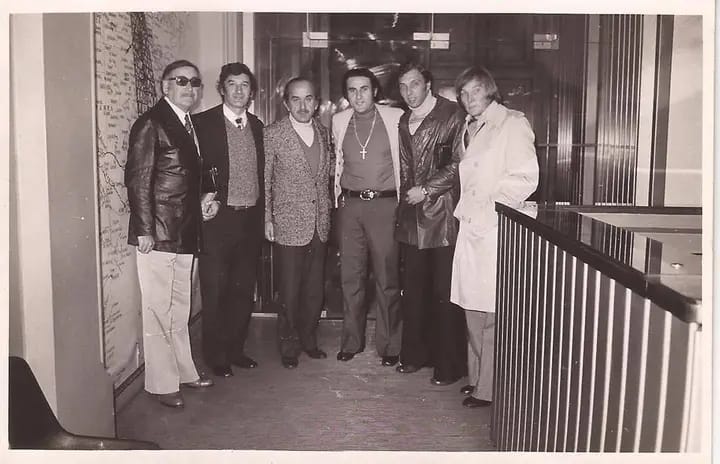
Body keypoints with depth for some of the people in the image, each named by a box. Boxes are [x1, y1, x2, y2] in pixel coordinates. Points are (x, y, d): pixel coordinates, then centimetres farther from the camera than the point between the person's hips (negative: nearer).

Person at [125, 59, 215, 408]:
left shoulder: (189, 124, 15)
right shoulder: (151, 123, -10)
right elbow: (138, 179, -15)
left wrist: (202, 201, 7)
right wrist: (144, 230, -18)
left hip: (185, 233, 8)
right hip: (158, 234, -8)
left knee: (180, 308, 18)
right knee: (159, 310, 1)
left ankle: (183, 370, 31)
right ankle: (161, 383, 13)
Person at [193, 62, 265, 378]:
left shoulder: (256, 126, 12)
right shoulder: (204, 123, -4)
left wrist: (261, 212, 9)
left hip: (251, 219, 5)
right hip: (218, 219, -5)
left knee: (244, 289, 12)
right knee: (215, 290, 3)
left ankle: (235, 348, 27)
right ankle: (216, 355, 17)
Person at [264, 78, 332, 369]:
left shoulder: (323, 132, 9)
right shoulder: (272, 134, -6)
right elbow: (263, 180, -3)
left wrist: (327, 213, 11)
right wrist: (267, 219, -6)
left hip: (320, 225, 5)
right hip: (288, 225, -4)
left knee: (315, 289, 12)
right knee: (290, 292, 3)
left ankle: (308, 339, 30)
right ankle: (289, 347, 21)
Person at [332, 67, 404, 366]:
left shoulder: (395, 118, -2)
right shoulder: (338, 121, 8)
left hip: (385, 204, -3)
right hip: (349, 205, 3)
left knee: (387, 278, 1)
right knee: (350, 277, 8)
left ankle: (389, 345, 13)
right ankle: (351, 341, 20)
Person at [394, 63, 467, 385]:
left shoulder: (452, 115, -5)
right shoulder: (405, 121, 17)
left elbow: (459, 164, -11)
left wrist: (426, 190, -12)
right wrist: (406, 195, 14)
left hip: (442, 214, -6)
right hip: (412, 214, 6)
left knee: (445, 293, -1)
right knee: (413, 289, 10)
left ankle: (448, 365, 10)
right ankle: (414, 354, 24)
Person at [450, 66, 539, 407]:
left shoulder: (512, 124, -6)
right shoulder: (469, 129, 18)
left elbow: (525, 178, -14)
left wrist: (488, 208, -15)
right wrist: (465, 209, 13)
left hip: (496, 229, -8)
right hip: (471, 227, 8)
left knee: (492, 313, -5)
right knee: (473, 308, 13)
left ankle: (489, 389, 5)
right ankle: (477, 377, 25)